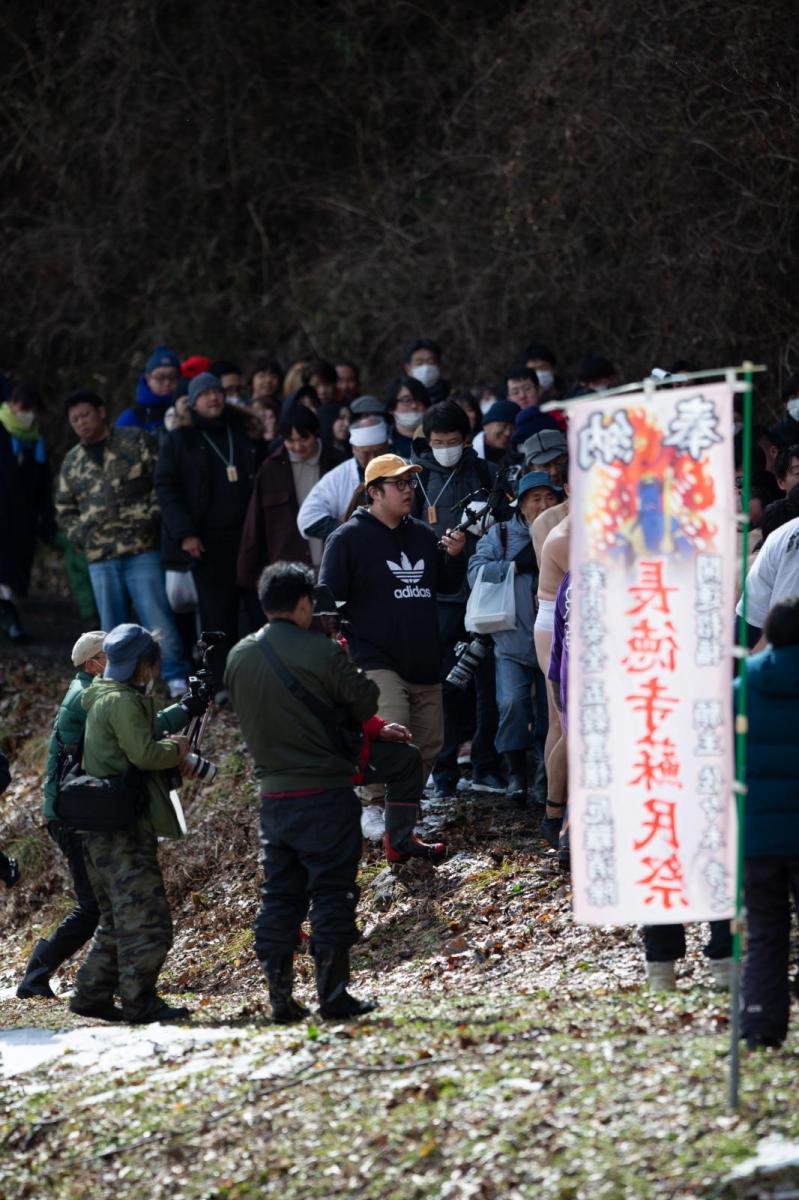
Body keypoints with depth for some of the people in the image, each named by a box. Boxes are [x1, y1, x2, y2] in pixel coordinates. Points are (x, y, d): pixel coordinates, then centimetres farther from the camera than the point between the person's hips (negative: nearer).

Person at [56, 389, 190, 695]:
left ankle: (176, 678, -6)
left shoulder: (136, 442, 2)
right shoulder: (72, 462, 16)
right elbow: (65, 509, 24)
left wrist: (152, 518, -12)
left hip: (142, 551, -5)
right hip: (100, 558, 5)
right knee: (112, 626, 7)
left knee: (158, 616, -10)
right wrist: (79, 535, 7)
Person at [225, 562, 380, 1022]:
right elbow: (367, 703, -7)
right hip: (326, 792, -5)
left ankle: (280, 995, 9)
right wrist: (345, 666, 10)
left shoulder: (239, 657, 4)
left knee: (279, 894, 11)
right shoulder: (321, 652, -14)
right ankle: (334, 993, -1)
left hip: (274, 793, 5)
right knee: (332, 890, 0)